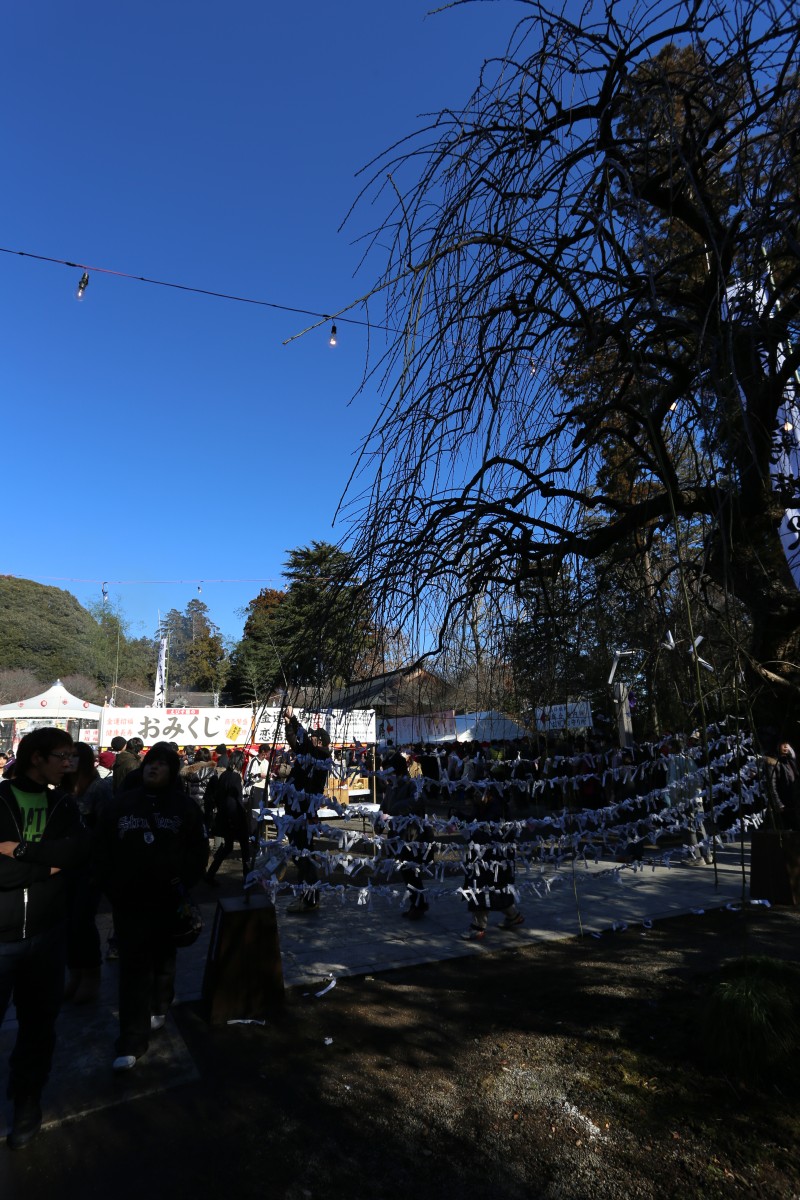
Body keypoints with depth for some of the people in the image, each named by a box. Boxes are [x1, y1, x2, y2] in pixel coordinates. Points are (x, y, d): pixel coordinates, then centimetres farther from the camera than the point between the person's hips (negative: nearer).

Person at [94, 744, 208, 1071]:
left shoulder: (185, 806, -2)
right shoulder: (120, 805, 2)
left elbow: (198, 850, -2)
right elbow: (102, 850, 5)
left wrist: (184, 885, -11)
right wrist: (111, 887, -2)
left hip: (168, 900, 0)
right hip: (128, 901, 0)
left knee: (163, 959, 18)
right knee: (133, 967, 0)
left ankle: (158, 1009, 40)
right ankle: (132, 1041, 8)